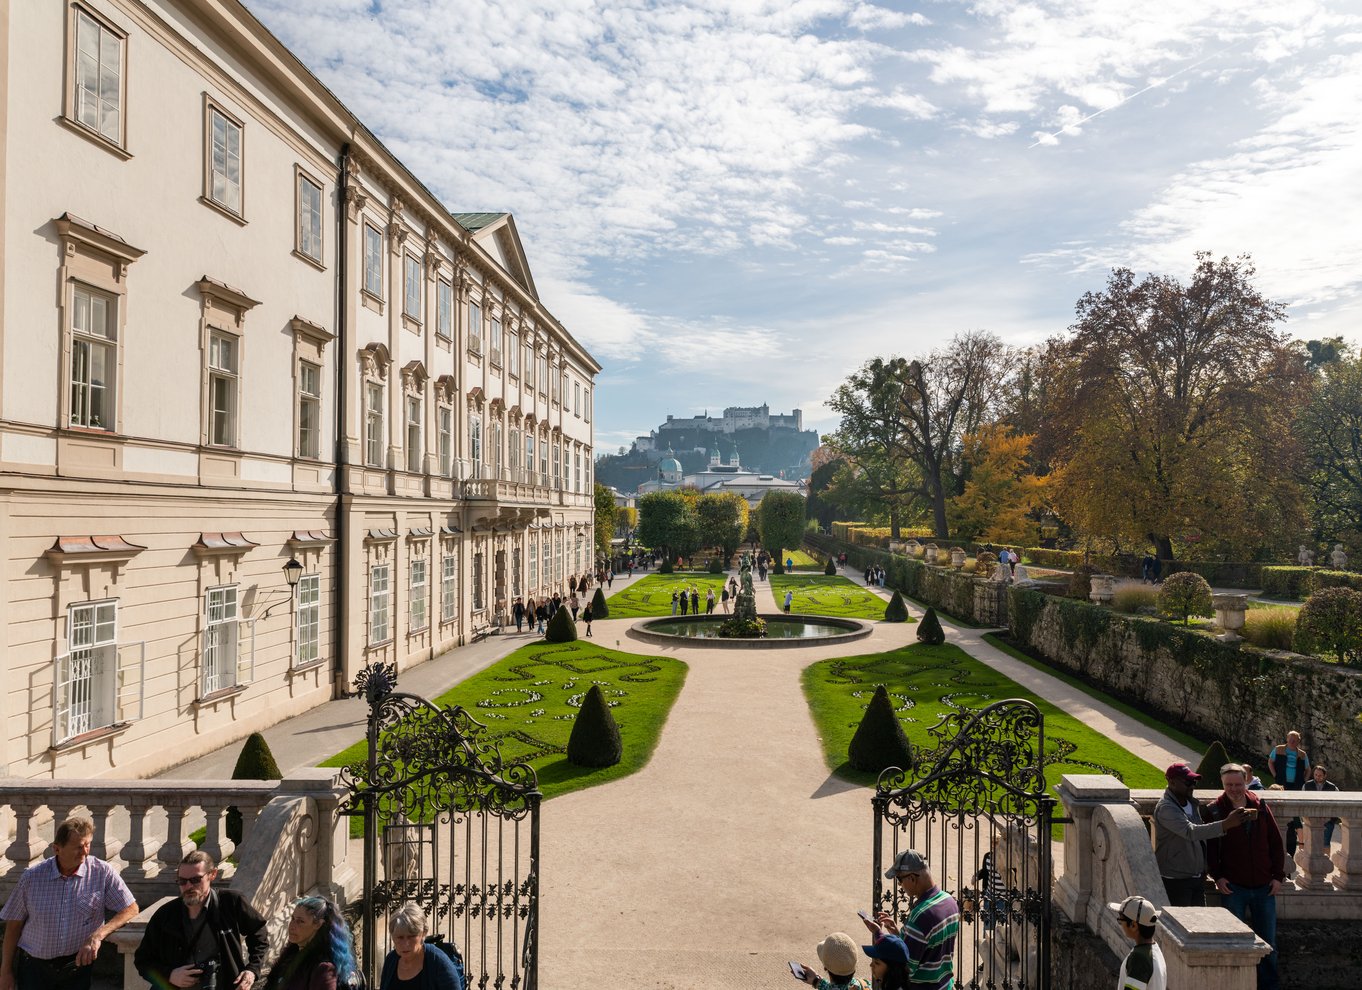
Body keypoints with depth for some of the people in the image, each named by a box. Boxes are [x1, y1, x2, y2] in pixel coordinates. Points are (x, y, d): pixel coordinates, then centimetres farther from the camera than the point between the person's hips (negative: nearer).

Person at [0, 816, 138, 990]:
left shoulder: (102, 872, -11)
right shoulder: (31, 877, -6)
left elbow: (131, 909, -12)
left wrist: (97, 936, -24)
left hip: (78, 964, 0)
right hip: (34, 967, 1)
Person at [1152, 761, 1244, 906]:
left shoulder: (1193, 803, 9)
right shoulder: (1165, 808, -20)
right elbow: (1191, 832, -32)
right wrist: (1226, 824, -38)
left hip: (1198, 876, 8)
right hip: (1176, 879, -8)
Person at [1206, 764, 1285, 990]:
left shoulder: (1261, 808, 1)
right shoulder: (1215, 811, -6)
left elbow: (1276, 843, 7)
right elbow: (1209, 847, -4)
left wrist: (1278, 876, 2)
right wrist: (1217, 876, -11)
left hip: (1264, 886, 3)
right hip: (1233, 887, -3)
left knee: (1268, 942, 13)